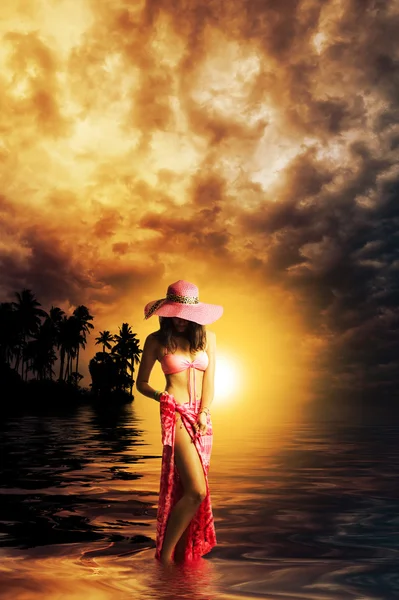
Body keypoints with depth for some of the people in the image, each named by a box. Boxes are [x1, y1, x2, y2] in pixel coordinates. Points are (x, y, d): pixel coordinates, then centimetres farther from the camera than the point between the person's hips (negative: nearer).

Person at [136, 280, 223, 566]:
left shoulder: (207, 337, 9)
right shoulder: (157, 340, 0)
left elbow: (209, 381, 7)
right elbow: (141, 383, 8)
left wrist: (204, 413, -6)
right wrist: (160, 397, -10)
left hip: (202, 417, 5)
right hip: (175, 415, -5)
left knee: (189, 489, 8)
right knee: (196, 491, -13)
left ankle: (185, 552, 21)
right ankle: (165, 555, 3)